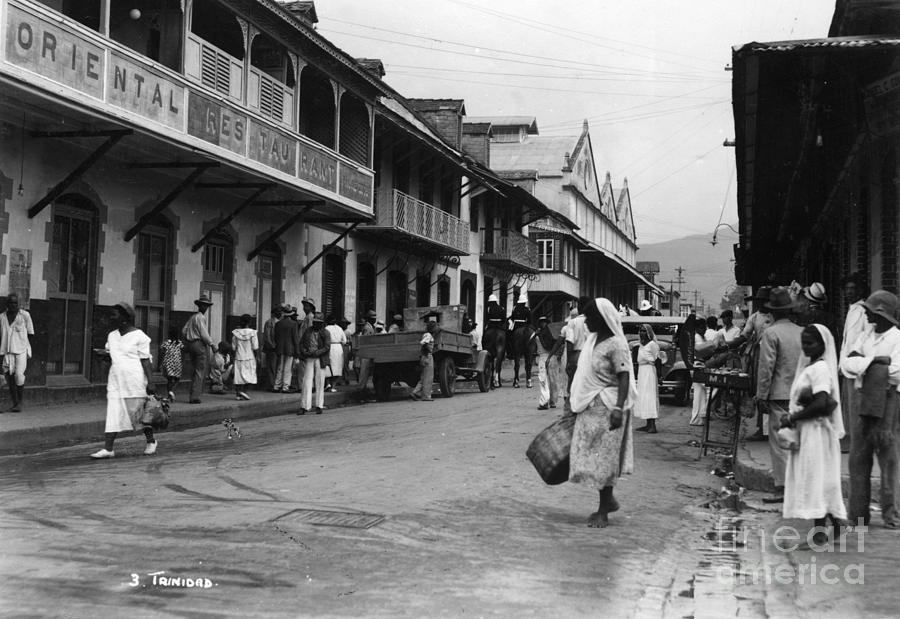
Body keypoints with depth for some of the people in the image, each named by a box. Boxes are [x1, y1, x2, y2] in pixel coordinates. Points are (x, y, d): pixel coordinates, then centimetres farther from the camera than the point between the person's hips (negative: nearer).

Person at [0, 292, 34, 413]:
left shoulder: (25, 315, -1)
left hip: (21, 350, -3)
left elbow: (30, 334, 4)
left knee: (19, 375, -15)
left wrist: (28, 352, 2)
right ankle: (15, 403, 11)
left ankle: (20, 402, 2)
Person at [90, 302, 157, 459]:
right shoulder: (112, 336, 13)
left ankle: (151, 441, 25)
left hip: (135, 381, -5)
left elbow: (145, 361, -8)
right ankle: (108, 449, -7)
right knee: (113, 413, -3)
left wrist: (150, 382, -13)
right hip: (116, 381, 5)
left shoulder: (139, 336, -6)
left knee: (140, 413, 5)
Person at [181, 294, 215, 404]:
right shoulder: (200, 317, -10)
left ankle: (193, 396, 13)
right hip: (200, 345, -9)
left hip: (191, 344, 9)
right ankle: (195, 397, -10)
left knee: (196, 371, 15)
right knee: (200, 372, -5)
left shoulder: (192, 316, 17)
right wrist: (212, 344, -9)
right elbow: (204, 334, -16)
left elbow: (184, 331, 20)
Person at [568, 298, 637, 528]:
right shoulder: (593, 339, 10)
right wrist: (576, 399, 21)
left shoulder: (616, 345, -15)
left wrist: (618, 408, -27)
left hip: (606, 407, -8)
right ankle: (608, 500, 28)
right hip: (589, 406, 8)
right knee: (593, 455, 12)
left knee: (603, 457, -1)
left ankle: (603, 511, 8)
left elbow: (625, 378, -19)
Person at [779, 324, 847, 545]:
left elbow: (820, 404, -23)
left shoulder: (820, 368, -14)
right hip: (805, 431, 9)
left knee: (815, 477, -7)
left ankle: (820, 530, -3)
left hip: (815, 431, -9)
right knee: (816, 479, 12)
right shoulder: (808, 366, 14)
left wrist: (793, 418, -16)